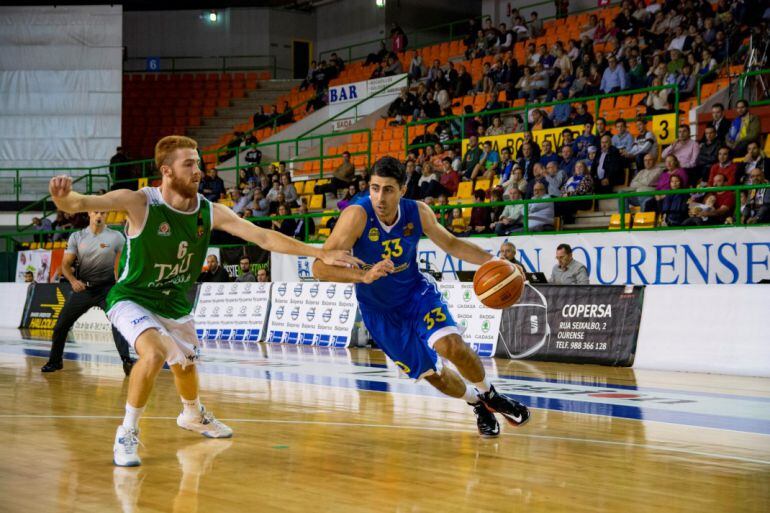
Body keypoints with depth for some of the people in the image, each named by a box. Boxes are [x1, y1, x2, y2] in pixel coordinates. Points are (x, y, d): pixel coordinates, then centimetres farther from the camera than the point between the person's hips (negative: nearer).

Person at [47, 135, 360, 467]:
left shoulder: (210, 212, -13)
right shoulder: (139, 203, -25)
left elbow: (264, 237, -12)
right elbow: (81, 203, -36)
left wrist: (320, 253, -18)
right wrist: (62, 196, -61)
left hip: (177, 305, 5)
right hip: (132, 299, -5)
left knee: (186, 367, 22)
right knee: (155, 352, -31)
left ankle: (193, 416, 57)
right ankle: (127, 434, -11)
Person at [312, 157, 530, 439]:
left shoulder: (418, 212, -17)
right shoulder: (357, 215, -29)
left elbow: (451, 243, 0)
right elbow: (320, 267, -35)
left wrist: (491, 262, -16)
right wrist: (364, 275, -51)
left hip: (417, 291, 1)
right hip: (379, 310, -1)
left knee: (452, 346, -23)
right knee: (432, 373, 4)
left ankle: (489, 395, 6)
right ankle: (477, 405, 34)